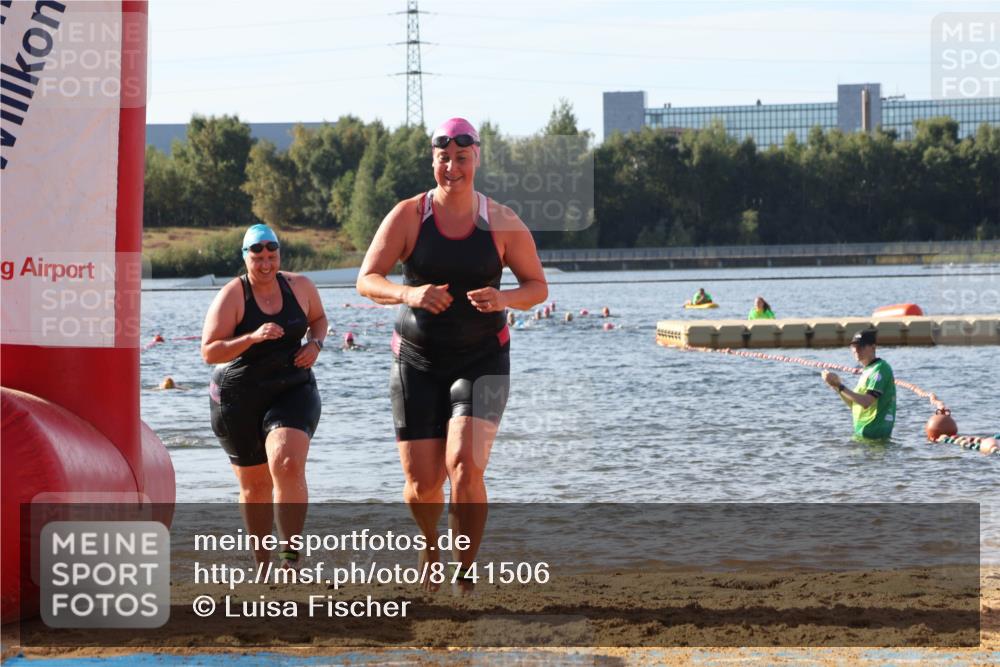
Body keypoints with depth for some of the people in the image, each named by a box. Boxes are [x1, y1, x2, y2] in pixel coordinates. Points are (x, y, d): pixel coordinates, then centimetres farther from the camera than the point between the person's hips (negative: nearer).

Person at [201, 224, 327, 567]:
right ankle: (261, 564, 28)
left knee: (288, 466, -24)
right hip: (240, 399, -1)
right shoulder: (232, 296, -10)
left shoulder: (300, 286, 1)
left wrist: (314, 343, 0)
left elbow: (318, 318, 22)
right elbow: (209, 352, -16)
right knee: (254, 484, 9)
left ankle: (291, 558, -19)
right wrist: (252, 338, -29)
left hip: (292, 391, 1)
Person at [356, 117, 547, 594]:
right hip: (417, 360, 1)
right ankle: (430, 545, 36)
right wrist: (409, 293, -29)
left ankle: (465, 574, -6)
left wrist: (504, 299, -19)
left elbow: (538, 286, 4)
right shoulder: (408, 216, -5)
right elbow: (366, 281, -8)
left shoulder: (503, 224, -4)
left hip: (482, 360, -1)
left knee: (465, 467, -22)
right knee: (422, 484, 1)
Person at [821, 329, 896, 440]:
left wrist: (840, 386, -19)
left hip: (874, 433, -10)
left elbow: (866, 402, -22)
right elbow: (853, 404, 17)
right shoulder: (867, 370, 18)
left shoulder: (880, 368, -13)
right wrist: (836, 385, 4)